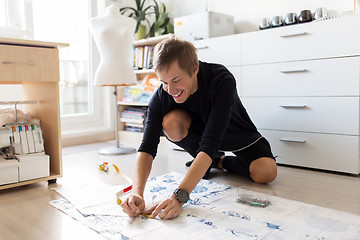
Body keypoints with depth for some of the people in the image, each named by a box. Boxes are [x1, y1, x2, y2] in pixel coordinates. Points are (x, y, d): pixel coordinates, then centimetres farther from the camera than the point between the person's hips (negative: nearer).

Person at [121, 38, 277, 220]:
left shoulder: (222, 80, -37)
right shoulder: (161, 96, -26)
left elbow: (210, 143, -45)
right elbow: (147, 147, -30)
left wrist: (179, 196, -52)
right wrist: (137, 191, -47)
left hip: (238, 137, -2)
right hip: (201, 132, 3)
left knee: (266, 173, -29)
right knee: (171, 122, -30)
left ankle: (222, 162, 2)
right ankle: (208, 163, -3)